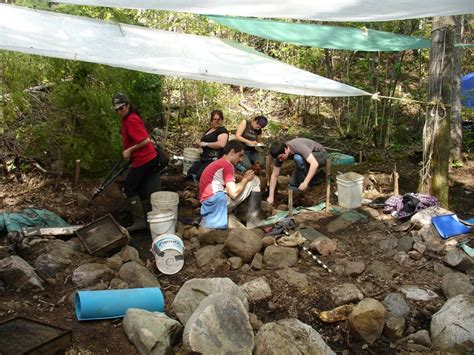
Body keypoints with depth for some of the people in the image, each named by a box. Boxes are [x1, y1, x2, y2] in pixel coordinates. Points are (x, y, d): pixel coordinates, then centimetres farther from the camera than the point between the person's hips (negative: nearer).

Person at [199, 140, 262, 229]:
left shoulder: (217, 163, 22)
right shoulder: (227, 165, -7)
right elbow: (233, 193, -15)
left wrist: (243, 179, 12)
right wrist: (245, 179, 1)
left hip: (207, 205, 10)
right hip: (217, 201, -10)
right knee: (254, 181, 0)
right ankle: (253, 223, 0)